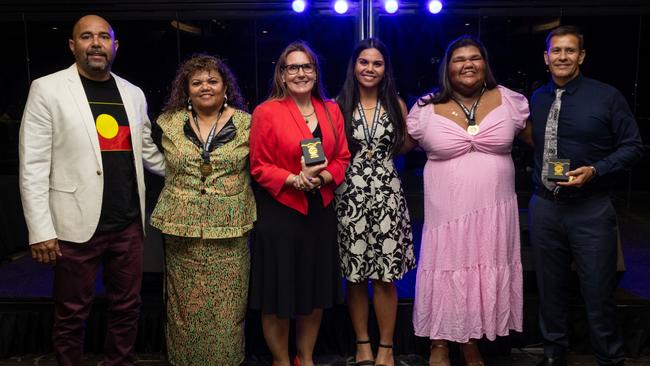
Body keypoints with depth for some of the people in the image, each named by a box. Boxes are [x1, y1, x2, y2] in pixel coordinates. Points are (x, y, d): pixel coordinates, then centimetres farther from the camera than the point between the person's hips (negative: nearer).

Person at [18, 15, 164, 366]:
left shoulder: (134, 94, 10)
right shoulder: (48, 89, -4)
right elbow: (32, 166, -7)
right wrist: (41, 230, -12)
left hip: (129, 224, 5)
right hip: (77, 225, -4)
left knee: (127, 308, 14)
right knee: (71, 315, 9)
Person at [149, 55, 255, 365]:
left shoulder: (245, 123, 2)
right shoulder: (171, 122, 5)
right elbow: (161, 164, 19)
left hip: (230, 229, -1)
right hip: (182, 228, 1)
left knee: (226, 305, 4)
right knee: (186, 304, 8)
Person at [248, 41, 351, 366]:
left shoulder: (331, 110, 7)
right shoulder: (266, 112, -7)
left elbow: (342, 158, 7)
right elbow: (259, 168, -8)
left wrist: (323, 177, -13)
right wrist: (296, 179, -22)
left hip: (320, 213, 5)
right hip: (279, 214, -5)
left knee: (315, 291, 14)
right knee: (279, 294, 5)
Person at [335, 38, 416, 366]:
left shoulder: (396, 104, 7)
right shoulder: (339, 105, 3)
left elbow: (406, 145, 13)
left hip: (387, 196, 1)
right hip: (350, 197, 0)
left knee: (386, 276, 3)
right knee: (355, 276, 6)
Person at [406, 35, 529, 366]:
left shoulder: (508, 100, 0)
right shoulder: (427, 108, -3)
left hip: (493, 209, 2)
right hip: (447, 210, -1)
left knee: (486, 275, 10)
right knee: (447, 274, 7)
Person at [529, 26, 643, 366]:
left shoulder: (607, 96, -5)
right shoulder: (536, 99, 6)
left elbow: (632, 146, -3)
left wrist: (594, 171, -17)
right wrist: (537, 183, 4)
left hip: (590, 210, -3)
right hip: (544, 208, 4)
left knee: (598, 291, 4)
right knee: (549, 287, 16)